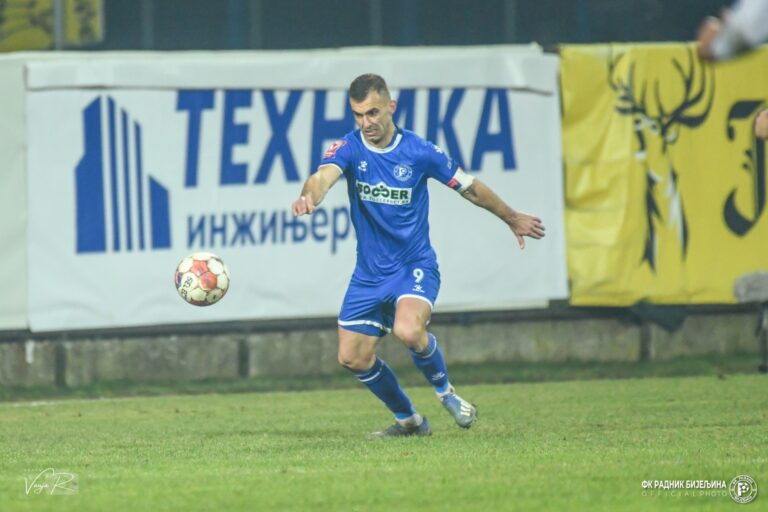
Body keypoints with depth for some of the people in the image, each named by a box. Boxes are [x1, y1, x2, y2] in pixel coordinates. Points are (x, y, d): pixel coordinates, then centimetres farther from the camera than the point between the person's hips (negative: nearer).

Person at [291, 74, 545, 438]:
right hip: (369, 273, 3)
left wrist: (513, 219, 18)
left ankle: (444, 389, 0)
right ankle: (408, 420, 25)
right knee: (352, 358, 2)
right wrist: (309, 197, -55)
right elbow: (324, 176, -30)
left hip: (415, 267, -3)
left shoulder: (419, 152, -9)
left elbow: (471, 188, 5)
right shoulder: (349, 148, -8)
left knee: (408, 331, -31)